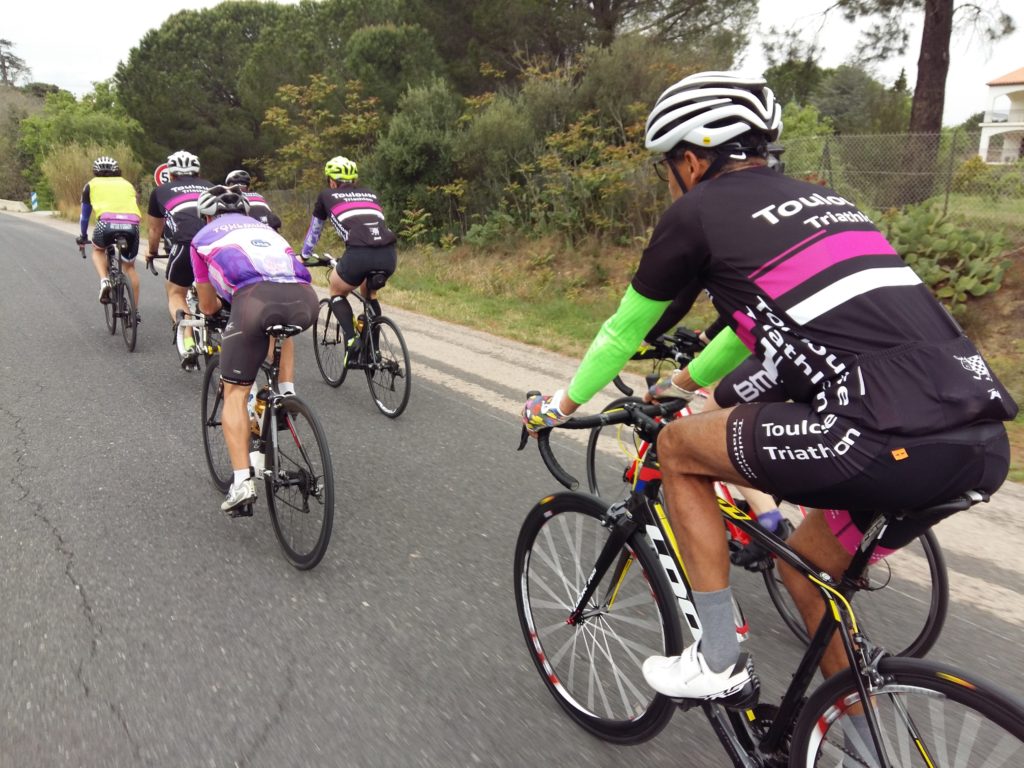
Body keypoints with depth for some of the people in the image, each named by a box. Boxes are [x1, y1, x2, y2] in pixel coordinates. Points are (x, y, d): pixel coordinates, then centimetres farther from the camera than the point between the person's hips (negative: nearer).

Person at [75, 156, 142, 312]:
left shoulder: (92, 185, 26)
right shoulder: (127, 184, 31)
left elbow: (85, 215, 34)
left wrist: (83, 237, 49)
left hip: (107, 222, -2)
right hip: (132, 225, 2)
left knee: (98, 250, 31)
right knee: (129, 266, 21)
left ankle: (104, 281, 4)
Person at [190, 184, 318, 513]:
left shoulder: (203, 237, 30)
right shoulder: (262, 227, 39)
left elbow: (208, 306, 34)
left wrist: (222, 304, 58)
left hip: (256, 298, -3)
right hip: (305, 300, 4)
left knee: (235, 393, 11)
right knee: (280, 327, 41)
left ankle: (242, 481, 0)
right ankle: (286, 391, 22)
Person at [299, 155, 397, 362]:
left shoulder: (326, 196, 22)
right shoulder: (369, 194, 30)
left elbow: (314, 231, 34)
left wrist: (304, 256, 50)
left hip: (359, 254, -4)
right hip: (389, 255, 4)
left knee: (336, 291, 26)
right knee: (369, 293, 34)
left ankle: (351, 339, 4)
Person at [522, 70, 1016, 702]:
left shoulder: (699, 211, 4)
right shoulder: (817, 198, 26)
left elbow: (625, 329, 15)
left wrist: (562, 404, 32)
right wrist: (683, 382, 52)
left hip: (893, 441, -8)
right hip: (984, 439, 8)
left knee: (677, 448, 12)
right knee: (808, 563, 28)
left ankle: (719, 662, 19)